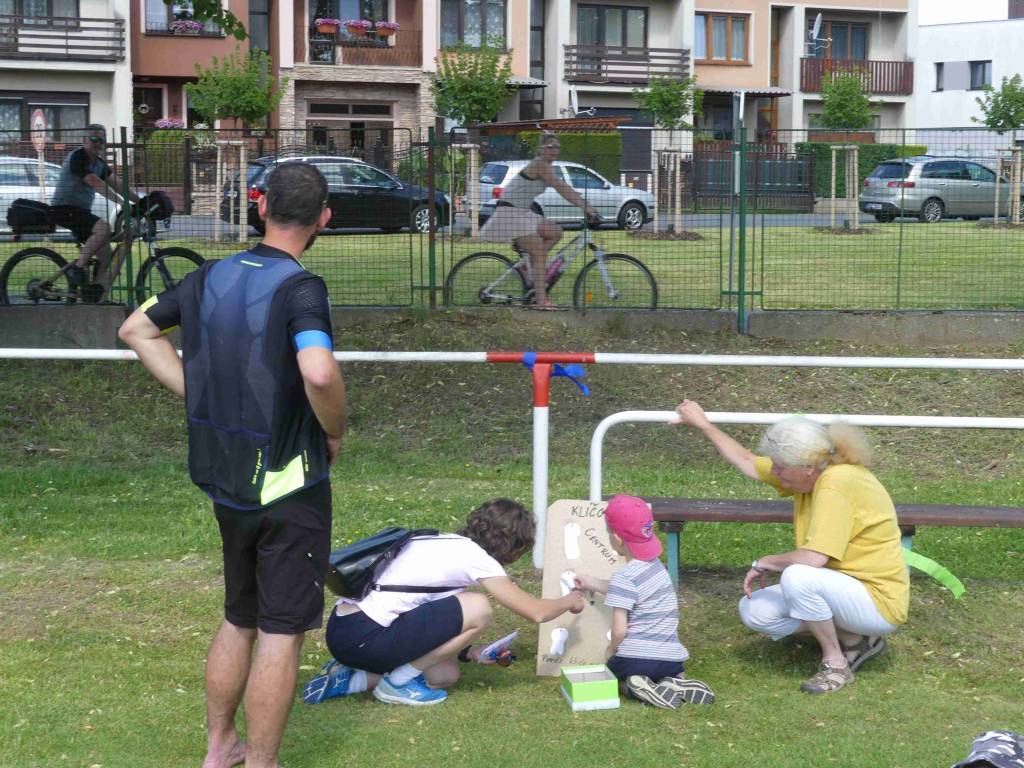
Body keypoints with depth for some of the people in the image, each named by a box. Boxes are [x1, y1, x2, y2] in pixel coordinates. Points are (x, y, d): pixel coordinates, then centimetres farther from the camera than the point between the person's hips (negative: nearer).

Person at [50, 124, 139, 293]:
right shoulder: (78, 157, -14)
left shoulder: (100, 163, 14)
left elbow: (117, 184, 7)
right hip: (64, 209, -9)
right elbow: (97, 184, -25)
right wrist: (122, 203, -32)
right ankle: (77, 267, -23)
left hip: (81, 211, 9)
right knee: (103, 227, -30)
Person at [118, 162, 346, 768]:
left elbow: (136, 330, 13)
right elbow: (319, 374, -35)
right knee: (281, 633, 3)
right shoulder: (299, 288, -19)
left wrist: (199, 395, 9)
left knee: (238, 620, 22)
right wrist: (336, 434, -15)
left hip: (225, 482, 7)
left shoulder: (211, 278, 2)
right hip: (289, 485, -7)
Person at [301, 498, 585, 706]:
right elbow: (536, 612, -2)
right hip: (365, 638, -9)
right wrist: (569, 601, 18)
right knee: (478, 609, -8)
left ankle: (348, 679, 12)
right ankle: (398, 682, 1)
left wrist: (467, 651, 20)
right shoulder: (476, 557, -4)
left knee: (446, 675, 16)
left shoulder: (441, 542, 21)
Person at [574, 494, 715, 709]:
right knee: (673, 674, 36)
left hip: (634, 658, -6)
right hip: (671, 658, 6)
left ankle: (635, 687, -6)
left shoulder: (625, 577, -14)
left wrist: (611, 650, 3)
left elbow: (619, 630, -17)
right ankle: (676, 684, 2)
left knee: (611, 668, 24)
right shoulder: (655, 565, 11)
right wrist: (591, 583, 41)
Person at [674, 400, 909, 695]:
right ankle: (854, 639, 7)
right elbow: (748, 463, 17)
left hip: (879, 601, -10)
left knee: (798, 576, -34)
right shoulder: (809, 473, 0)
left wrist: (765, 563, -17)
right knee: (753, 610, -1)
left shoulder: (836, 483, -27)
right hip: (840, 589, 10)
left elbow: (813, 558, -34)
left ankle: (836, 664, -12)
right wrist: (704, 425, 21)